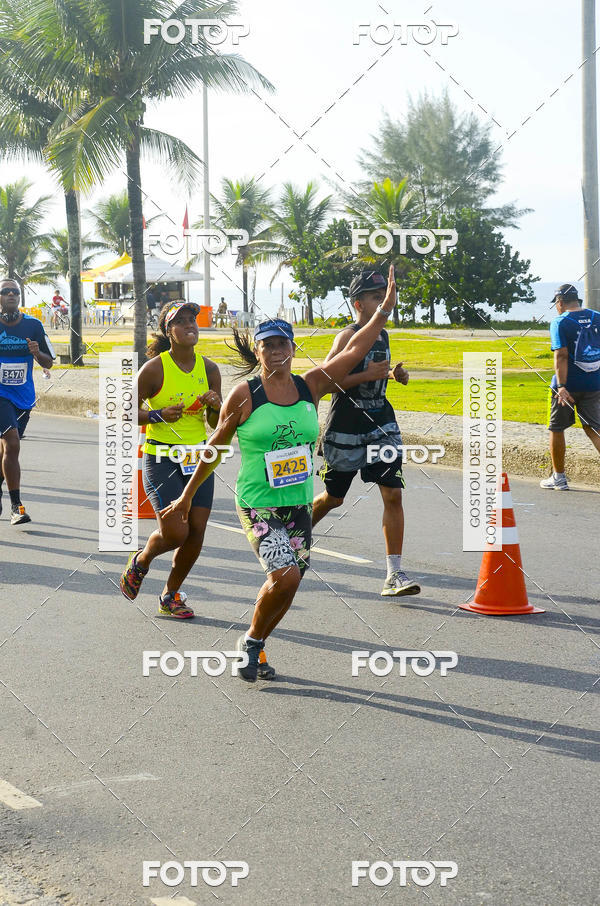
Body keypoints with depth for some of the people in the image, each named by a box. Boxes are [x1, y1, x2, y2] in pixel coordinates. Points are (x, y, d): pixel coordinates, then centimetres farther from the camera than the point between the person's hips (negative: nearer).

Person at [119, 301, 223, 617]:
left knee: (196, 533, 1)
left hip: (198, 457, 5)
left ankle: (170, 596, 21)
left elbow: (216, 424, 11)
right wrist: (159, 415, -20)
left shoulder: (209, 369, 4)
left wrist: (216, 406, -11)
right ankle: (141, 560, 22)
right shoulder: (155, 369, -10)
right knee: (175, 533, -13)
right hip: (161, 459, -5)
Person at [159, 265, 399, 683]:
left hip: (299, 505, 5)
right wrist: (187, 495, 8)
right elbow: (216, 447, 3)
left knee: (286, 588, 7)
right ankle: (252, 640, 5)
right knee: (285, 576, -20)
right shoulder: (244, 395, -6)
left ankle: (256, 649, 30)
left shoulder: (310, 386, 3)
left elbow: (355, 350, 0)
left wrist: (386, 308, -7)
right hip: (257, 504, -5)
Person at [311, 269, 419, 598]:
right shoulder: (349, 336, -14)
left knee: (393, 494, -10)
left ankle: (394, 574, -9)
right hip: (345, 430, -5)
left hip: (381, 427, 5)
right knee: (333, 497, 11)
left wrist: (393, 374, 7)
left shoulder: (383, 336, 9)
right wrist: (368, 375, -26)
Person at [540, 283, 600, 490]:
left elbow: (561, 355, -17)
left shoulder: (560, 322, -9)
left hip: (568, 385, -4)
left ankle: (559, 478, 15)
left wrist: (561, 386, -22)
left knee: (556, 429, 10)